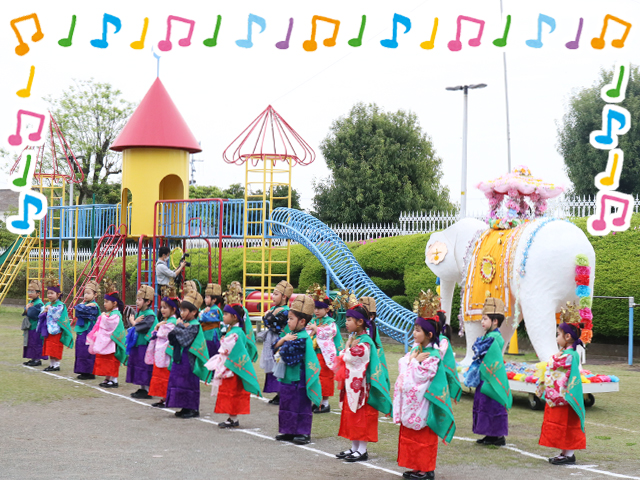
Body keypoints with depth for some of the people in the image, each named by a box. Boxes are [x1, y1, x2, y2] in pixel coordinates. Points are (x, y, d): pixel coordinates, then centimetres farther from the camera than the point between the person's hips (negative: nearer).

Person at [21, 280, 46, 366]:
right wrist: (27, 310, -5)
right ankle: (33, 359, 23)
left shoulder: (39, 304, -18)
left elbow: (33, 315, -25)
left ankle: (37, 360, 3)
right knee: (30, 343, 15)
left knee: (36, 344, -5)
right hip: (30, 327, 10)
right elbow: (25, 313, 16)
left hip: (36, 328, -10)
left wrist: (29, 309, -11)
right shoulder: (30, 302, 13)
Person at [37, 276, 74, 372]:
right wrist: (44, 311, -7)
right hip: (48, 330, 8)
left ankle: (56, 365, 0)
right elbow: (40, 316, 13)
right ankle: (51, 364, 20)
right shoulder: (47, 304, 13)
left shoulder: (60, 305, -10)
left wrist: (49, 309, -11)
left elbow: (57, 315, -21)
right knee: (49, 348, 12)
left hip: (56, 330, -8)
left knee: (55, 349, -6)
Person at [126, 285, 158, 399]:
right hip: (137, 344, 9)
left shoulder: (150, 315, -16)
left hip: (145, 346, -9)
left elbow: (140, 328, -23)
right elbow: (131, 325, 8)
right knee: (137, 366, 13)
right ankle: (142, 388, 22)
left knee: (144, 367, -6)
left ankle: (147, 390, 0)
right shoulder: (139, 313, 11)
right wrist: (136, 321, -12)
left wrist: (133, 322, -6)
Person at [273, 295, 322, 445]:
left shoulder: (302, 338, -18)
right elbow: (276, 347, 8)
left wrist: (284, 346, -5)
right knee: (287, 404, 15)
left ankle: (303, 433, 5)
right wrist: (283, 339, -9)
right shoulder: (292, 335, 10)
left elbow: (288, 355, -24)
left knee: (300, 406, -2)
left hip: (298, 380, -9)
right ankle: (289, 431, 24)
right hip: (287, 378, 9)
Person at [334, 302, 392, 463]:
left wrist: (348, 347, -8)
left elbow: (349, 358, -23)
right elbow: (342, 358, 13)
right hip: (350, 385, 9)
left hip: (361, 386, -9)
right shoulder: (354, 338, 11)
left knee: (362, 418, -2)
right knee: (351, 415, 14)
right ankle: (354, 448, 22)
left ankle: (362, 451, 4)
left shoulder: (365, 342, -17)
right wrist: (349, 345, 0)